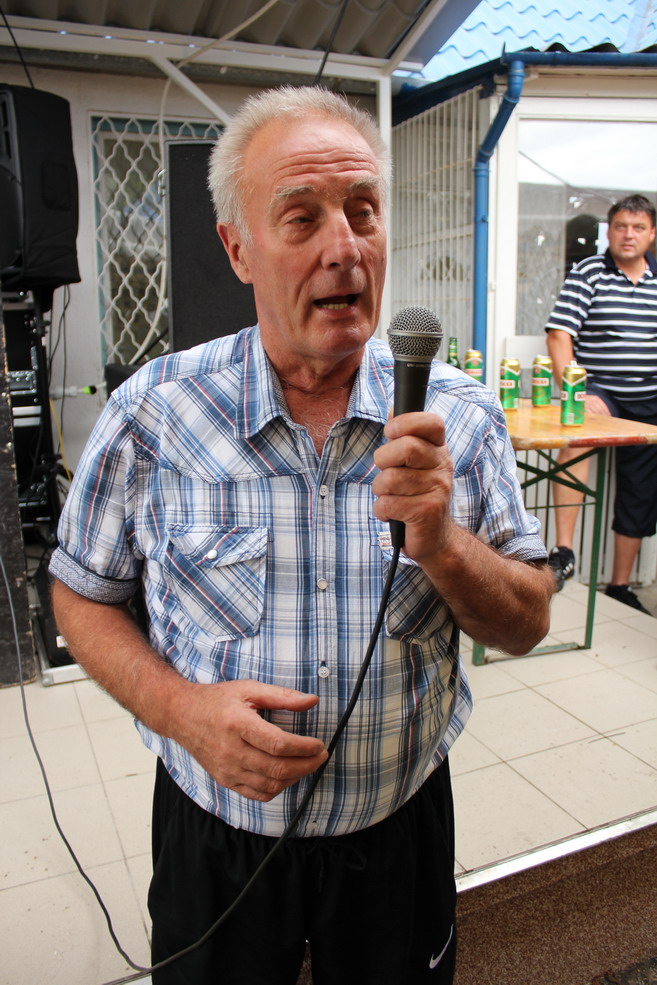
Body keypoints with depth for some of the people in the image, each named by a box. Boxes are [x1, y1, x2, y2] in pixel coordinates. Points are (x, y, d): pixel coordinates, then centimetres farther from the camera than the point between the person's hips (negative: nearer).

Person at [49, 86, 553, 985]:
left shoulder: (459, 415, -11)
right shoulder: (153, 415, -14)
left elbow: (527, 625, -6)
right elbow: (84, 596, -2)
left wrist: (439, 542, -27)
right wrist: (179, 708, -20)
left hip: (401, 832, 2)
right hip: (214, 838, 0)